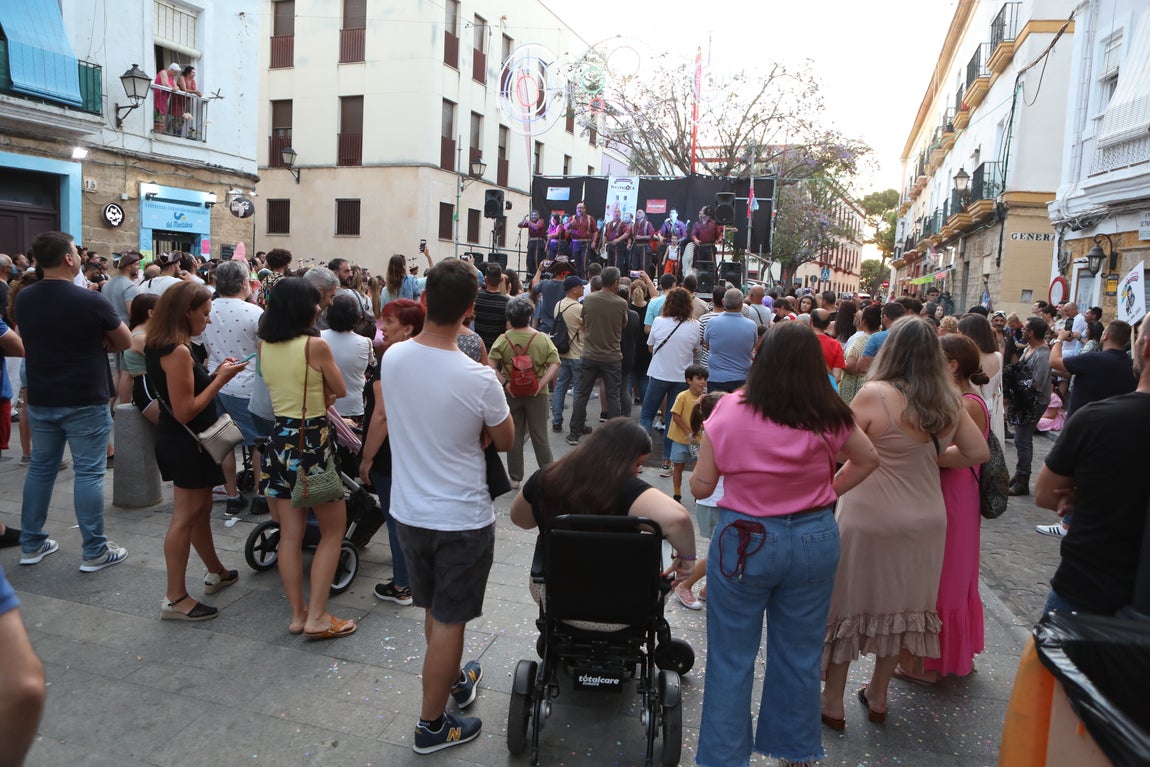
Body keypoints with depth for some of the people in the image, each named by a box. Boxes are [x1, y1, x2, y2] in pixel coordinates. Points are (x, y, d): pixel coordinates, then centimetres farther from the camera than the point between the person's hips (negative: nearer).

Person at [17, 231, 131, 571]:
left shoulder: (23, 299, 2)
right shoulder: (90, 301, -17)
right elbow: (125, 341, -4)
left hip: (41, 400, 6)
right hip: (85, 401, -6)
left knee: (41, 468, 17)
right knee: (89, 472, -1)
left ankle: (32, 544, 27)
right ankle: (95, 551, 5)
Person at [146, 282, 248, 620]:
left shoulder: (159, 347, 7)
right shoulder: (178, 352, -23)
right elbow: (185, 411, -25)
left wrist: (215, 374, 4)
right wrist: (221, 379, -20)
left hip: (177, 441, 10)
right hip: (186, 444, -10)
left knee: (201, 508, 22)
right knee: (185, 517, -1)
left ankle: (216, 572, 39)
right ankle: (175, 599, 9)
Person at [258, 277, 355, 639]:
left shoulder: (264, 346, 4)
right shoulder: (316, 345, -15)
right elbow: (339, 390, -3)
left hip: (280, 439, 6)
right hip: (313, 442, -6)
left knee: (290, 534, 13)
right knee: (333, 530, 8)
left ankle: (297, 613, 22)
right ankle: (317, 617, 7)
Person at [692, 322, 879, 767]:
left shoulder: (731, 410, -15)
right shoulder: (830, 417, -7)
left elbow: (700, 487, -9)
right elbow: (868, 459, 11)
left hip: (745, 541, -3)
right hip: (816, 540, 3)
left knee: (732, 658, 12)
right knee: (801, 655, 19)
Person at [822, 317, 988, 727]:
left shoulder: (874, 394, -18)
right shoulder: (948, 401, -2)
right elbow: (978, 452, 6)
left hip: (870, 519, -5)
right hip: (925, 520, 5)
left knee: (849, 602, 9)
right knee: (901, 603, 17)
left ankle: (833, 701, 20)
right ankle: (877, 694, 33)